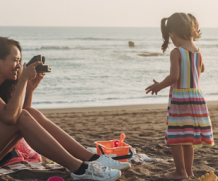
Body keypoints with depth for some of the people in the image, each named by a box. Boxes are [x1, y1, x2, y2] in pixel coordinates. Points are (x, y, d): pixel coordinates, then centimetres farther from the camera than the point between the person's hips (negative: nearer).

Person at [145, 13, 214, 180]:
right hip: (196, 96, 7)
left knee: (175, 137, 2)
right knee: (189, 137, 17)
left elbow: (174, 77, -20)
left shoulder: (176, 52, -15)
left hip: (179, 98, -7)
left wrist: (159, 86, -4)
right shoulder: (198, 52, 6)